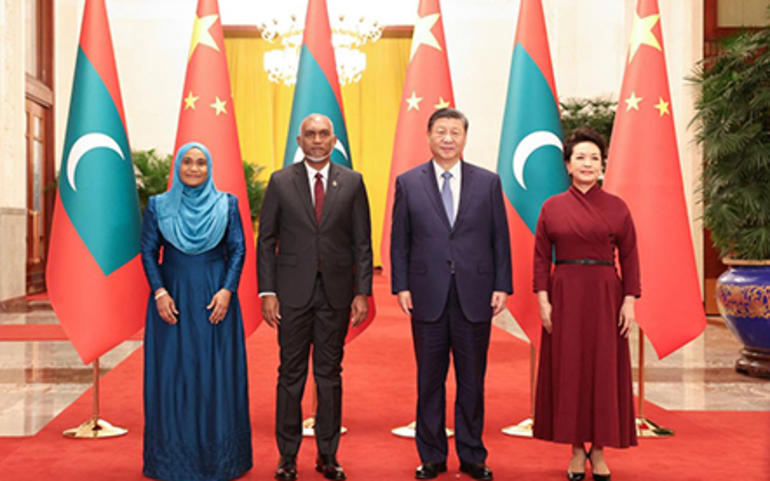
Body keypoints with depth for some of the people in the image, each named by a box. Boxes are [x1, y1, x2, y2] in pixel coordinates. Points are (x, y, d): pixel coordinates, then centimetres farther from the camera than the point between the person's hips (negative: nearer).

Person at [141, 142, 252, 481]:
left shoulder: (227, 204, 5)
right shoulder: (158, 205, 6)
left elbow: (238, 250, 2)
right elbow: (148, 252, 3)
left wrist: (227, 290, -10)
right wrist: (159, 292, -9)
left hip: (215, 298, 0)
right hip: (173, 297, 1)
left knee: (217, 372, 1)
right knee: (172, 373, 3)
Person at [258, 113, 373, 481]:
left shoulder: (352, 182, 4)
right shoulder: (280, 182, 3)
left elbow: (362, 242, 4)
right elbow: (266, 240, 3)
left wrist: (362, 292, -2)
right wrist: (267, 292, -4)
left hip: (336, 292, 1)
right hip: (294, 291, -1)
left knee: (330, 374, 8)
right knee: (291, 374, 5)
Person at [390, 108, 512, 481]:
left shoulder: (488, 182, 6)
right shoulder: (408, 183, 5)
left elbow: (500, 239, 6)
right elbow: (399, 240, 5)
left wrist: (502, 286, -1)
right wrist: (401, 286, -3)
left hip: (475, 297, 0)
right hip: (428, 296, 0)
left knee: (472, 380, 9)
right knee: (429, 381, 8)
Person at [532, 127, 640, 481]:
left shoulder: (617, 207, 3)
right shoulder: (552, 207, 3)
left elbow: (630, 257, 3)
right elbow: (541, 257, 3)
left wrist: (629, 302, -5)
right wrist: (543, 300, -5)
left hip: (605, 297, 0)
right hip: (565, 296, 0)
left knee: (604, 371, 3)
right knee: (568, 369, 3)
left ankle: (599, 451, 16)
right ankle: (577, 450, 15)